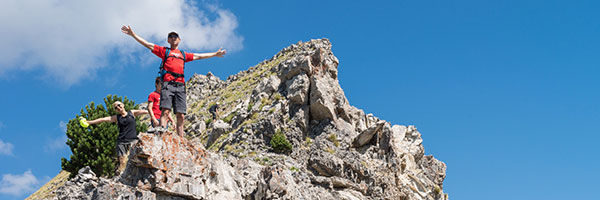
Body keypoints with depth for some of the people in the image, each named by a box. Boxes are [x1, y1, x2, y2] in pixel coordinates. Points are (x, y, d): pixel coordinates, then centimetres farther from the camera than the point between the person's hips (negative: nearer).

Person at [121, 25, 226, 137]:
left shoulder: (183, 54, 29)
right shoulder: (164, 51, 20)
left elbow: (199, 56, 39)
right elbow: (148, 45, 16)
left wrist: (215, 54, 44)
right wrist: (133, 34, 9)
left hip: (180, 85, 3)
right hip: (168, 84, -3)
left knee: (180, 115, -6)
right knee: (165, 111, -20)